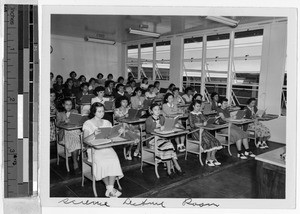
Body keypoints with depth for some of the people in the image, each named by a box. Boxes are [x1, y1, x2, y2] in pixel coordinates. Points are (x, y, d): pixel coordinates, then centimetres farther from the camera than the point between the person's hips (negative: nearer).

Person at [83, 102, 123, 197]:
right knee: (102, 162, -32)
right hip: (94, 149, -3)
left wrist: (119, 133, -10)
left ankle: (110, 189, -23)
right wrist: (94, 134, -31)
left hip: (107, 147, 3)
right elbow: (85, 140, -11)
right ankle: (110, 188, -14)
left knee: (114, 160, -27)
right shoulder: (88, 123, 2)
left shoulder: (107, 123, 14)